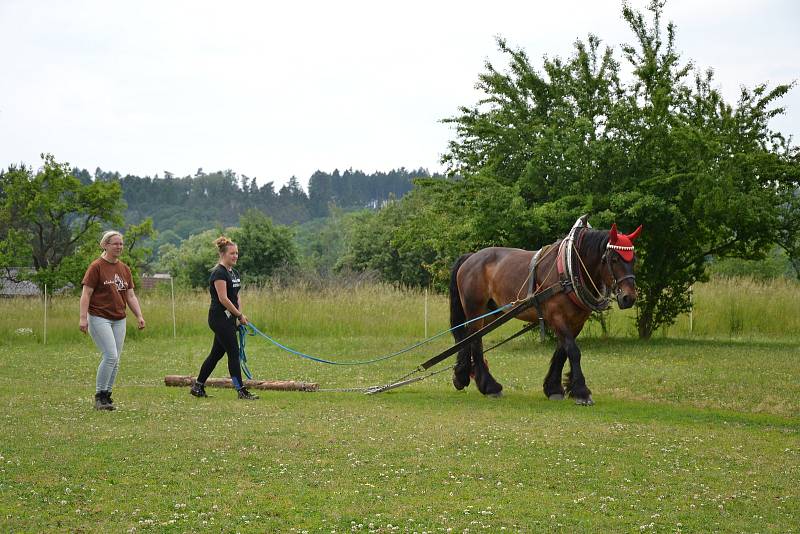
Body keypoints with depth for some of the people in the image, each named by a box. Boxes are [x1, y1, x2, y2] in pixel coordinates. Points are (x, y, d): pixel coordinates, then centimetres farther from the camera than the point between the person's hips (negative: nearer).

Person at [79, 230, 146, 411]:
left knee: (115, 361, 5)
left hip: (119, 320, 7)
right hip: (99, 318, -7)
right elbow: (86, 294, -10)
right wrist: (83, 318, -17)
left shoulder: (124, 269, 14)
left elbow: (130, 296, 17)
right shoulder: (96, 267, -6)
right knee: (111, 356, -16)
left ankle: (106, 396, 15)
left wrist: (139, 316, 6)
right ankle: (99, 397, -6)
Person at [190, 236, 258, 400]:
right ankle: (241, 391, -4)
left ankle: (197, 387, 18)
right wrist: (239, 315, -14)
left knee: (217, 353, 11)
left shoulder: (234, 273, 15)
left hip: (228, 319, 9)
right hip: (220, 318, -9)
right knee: (233, 353, -7)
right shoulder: (219, 272, -14)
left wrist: (240, 314, 4)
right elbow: (223, 298, -19)